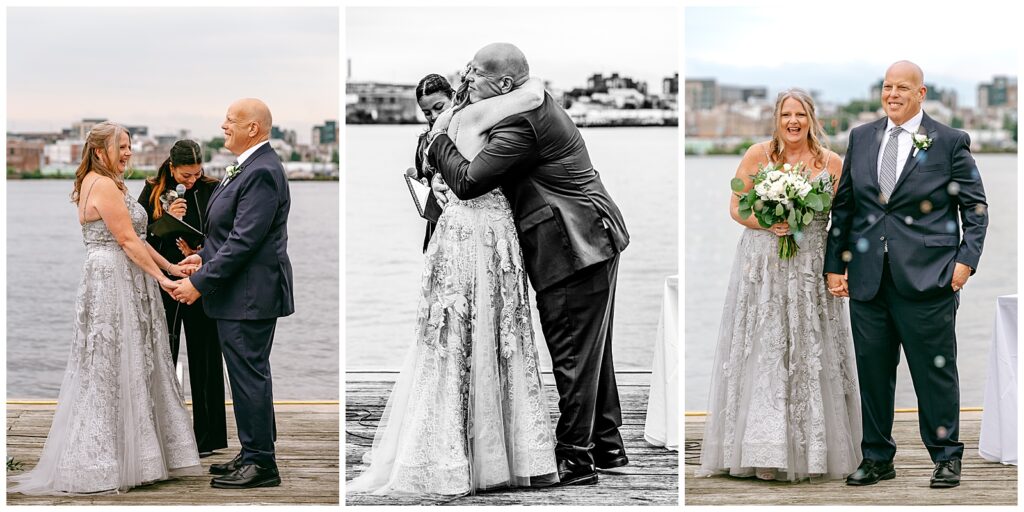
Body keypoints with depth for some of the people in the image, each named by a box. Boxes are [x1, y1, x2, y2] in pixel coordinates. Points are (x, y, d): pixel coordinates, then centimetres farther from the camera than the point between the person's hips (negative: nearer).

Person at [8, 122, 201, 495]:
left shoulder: (100, 183, 18)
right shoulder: (104, 186, -14)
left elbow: (134, 238, 17)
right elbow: (128, 240, -17)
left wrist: (170, 266, 13)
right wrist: (161, 277, -13)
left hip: (123, 283, 10)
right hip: (114, 285, -10)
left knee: (129, 370, 11)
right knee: (115, 370, -5)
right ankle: (105, 465, 1)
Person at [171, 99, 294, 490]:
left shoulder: (262, 172, -20)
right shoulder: (250, 167, 14)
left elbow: (245, 241, -23)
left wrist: (200, 283, -20)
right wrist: (205, 256, 10)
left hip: (250, 294, -11)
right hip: (240, 295, 11)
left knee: (250, 376, -5)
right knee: (247, 374, 15)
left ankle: (261, 464, 2)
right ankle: (253, 454, 24)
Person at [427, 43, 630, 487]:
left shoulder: (522, 122, -21)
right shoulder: (535, 105, 12)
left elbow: (469, 182, -22)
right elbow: (489, 168, 23)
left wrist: (441, 143, -5)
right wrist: (449, 174, 6)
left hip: (573, 250, -11)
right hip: (593, 240, 11)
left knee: (573, 356, -4)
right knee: (591, 351, 18)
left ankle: (575, 460, 2)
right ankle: (607, 445, 29)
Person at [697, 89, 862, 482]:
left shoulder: (832, 163, 5)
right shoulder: (758, 155, 1)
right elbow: (737, 208, 3)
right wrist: (769, 224, -15)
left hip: (811, 269, 1)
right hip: (762, 268, -1)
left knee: (810, 356, 3)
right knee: (760, 355, -2)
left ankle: (812, 449, 10)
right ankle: (758, 449, 1)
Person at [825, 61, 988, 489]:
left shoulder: (949, 142, 1)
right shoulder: (860, 138, 11)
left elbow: (974, 206, 3)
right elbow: (843, 205, 14)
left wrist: (966, 259, -8)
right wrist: (834, 264, 9)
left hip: (926, 276, -4)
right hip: (867, 277, 4)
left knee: (934, 369, 1)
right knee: (872, 369, 8)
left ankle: (946, 457, 14)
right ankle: (877, 458, 19)